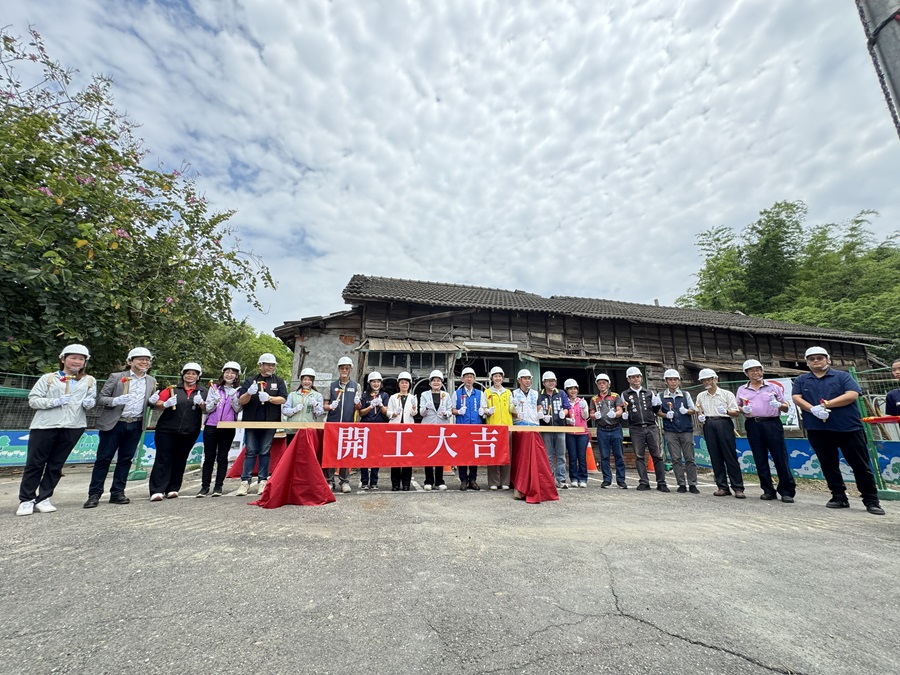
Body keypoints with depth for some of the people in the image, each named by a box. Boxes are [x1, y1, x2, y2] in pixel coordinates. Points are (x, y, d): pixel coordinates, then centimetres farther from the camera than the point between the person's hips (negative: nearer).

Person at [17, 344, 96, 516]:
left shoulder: (89, 381, 10)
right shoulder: (48, 378, 4)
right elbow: (32, 400, 1)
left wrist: (90, 403, -10)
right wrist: (54, 402, -15)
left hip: (72, 427, 1)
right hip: (44, 425, -1)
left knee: (56, 465, 9)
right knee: (34, 463, 5)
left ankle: (43, 499, 19)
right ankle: (26, 500, 18)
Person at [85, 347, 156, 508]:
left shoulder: (151, 381, 10)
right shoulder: (116, 377, -2)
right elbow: (101, 399, -3)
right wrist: (116, 400, -23)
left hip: (136, 426, 3)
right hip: (114, 424, -3)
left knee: (125, 459, 9)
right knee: (103, 459, 2)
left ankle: (117, 493, 18)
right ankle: (94, 494, 13)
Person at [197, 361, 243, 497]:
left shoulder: (238, 391, 6)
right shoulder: (214, 388, 7)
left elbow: (238, 409, -3)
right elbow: (208, 409, 4)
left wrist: (233, 397, -17)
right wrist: (215, 401, -15)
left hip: (228, 428, 0)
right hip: (211, 426, 1)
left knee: (222, 457, 5)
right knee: (209, 457, 4)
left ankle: (218, 486, 13)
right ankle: (205, 486, 13)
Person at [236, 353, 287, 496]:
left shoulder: (278, 381, 9)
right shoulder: (250, 380, 9)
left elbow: (283, 399, -2)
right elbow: (241, 401, 3)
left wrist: (269, 398, -19)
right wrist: (249, 393, -18)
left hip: (270, 422, 0)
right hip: (251, 422, 0)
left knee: (265, 452, 4)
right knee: (250, 452, 2)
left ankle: (262, 481, 11)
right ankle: (245, 481, 8)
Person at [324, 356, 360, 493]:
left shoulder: (355, 386, 10)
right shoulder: (332, 385, 10)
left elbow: (358, 408, 10)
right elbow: (325, 405, 10)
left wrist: (357, 403, -13)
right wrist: (330, 406, -12)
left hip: (348, 424, 0)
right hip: (332, 423, 0)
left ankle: (344, 481, 14)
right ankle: (329, 480, 11)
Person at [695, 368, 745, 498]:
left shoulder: (727, 394, 5)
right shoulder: (700, 396, 16)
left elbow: (735, 413, 0)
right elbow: (699, 413, 21)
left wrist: (726, 411, -20)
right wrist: (700, 418, -1)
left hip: (723, 423, -3)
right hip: (708, 425, 4)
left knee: (730, 456, -5)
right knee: (715, 457, 4)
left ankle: (738, 488, 2)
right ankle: (722, 487, 11)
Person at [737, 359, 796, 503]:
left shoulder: (774, 387, 9)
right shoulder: (742, 389, 12)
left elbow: (786, 407, 9)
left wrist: (779, 405, -13)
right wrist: (743, 409, -7)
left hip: (772, 423, -1)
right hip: (753, 425, 1)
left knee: (780, 457, -2)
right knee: (760, 459, 5)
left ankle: (787, 491, 7)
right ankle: (768, 491, 14)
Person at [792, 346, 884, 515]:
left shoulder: (842, 376, 5)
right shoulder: (801, 380, 10)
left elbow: (852, 395, -8)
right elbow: (796, 398, -2)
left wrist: (826, 404, -15)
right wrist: (813, 409, -19)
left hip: (848, 427, -1)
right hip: (817, 430, 2)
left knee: (861, 465, 5)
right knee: (828, 465, 8)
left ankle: (871, 501, 17)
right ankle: (839, 497, 19)